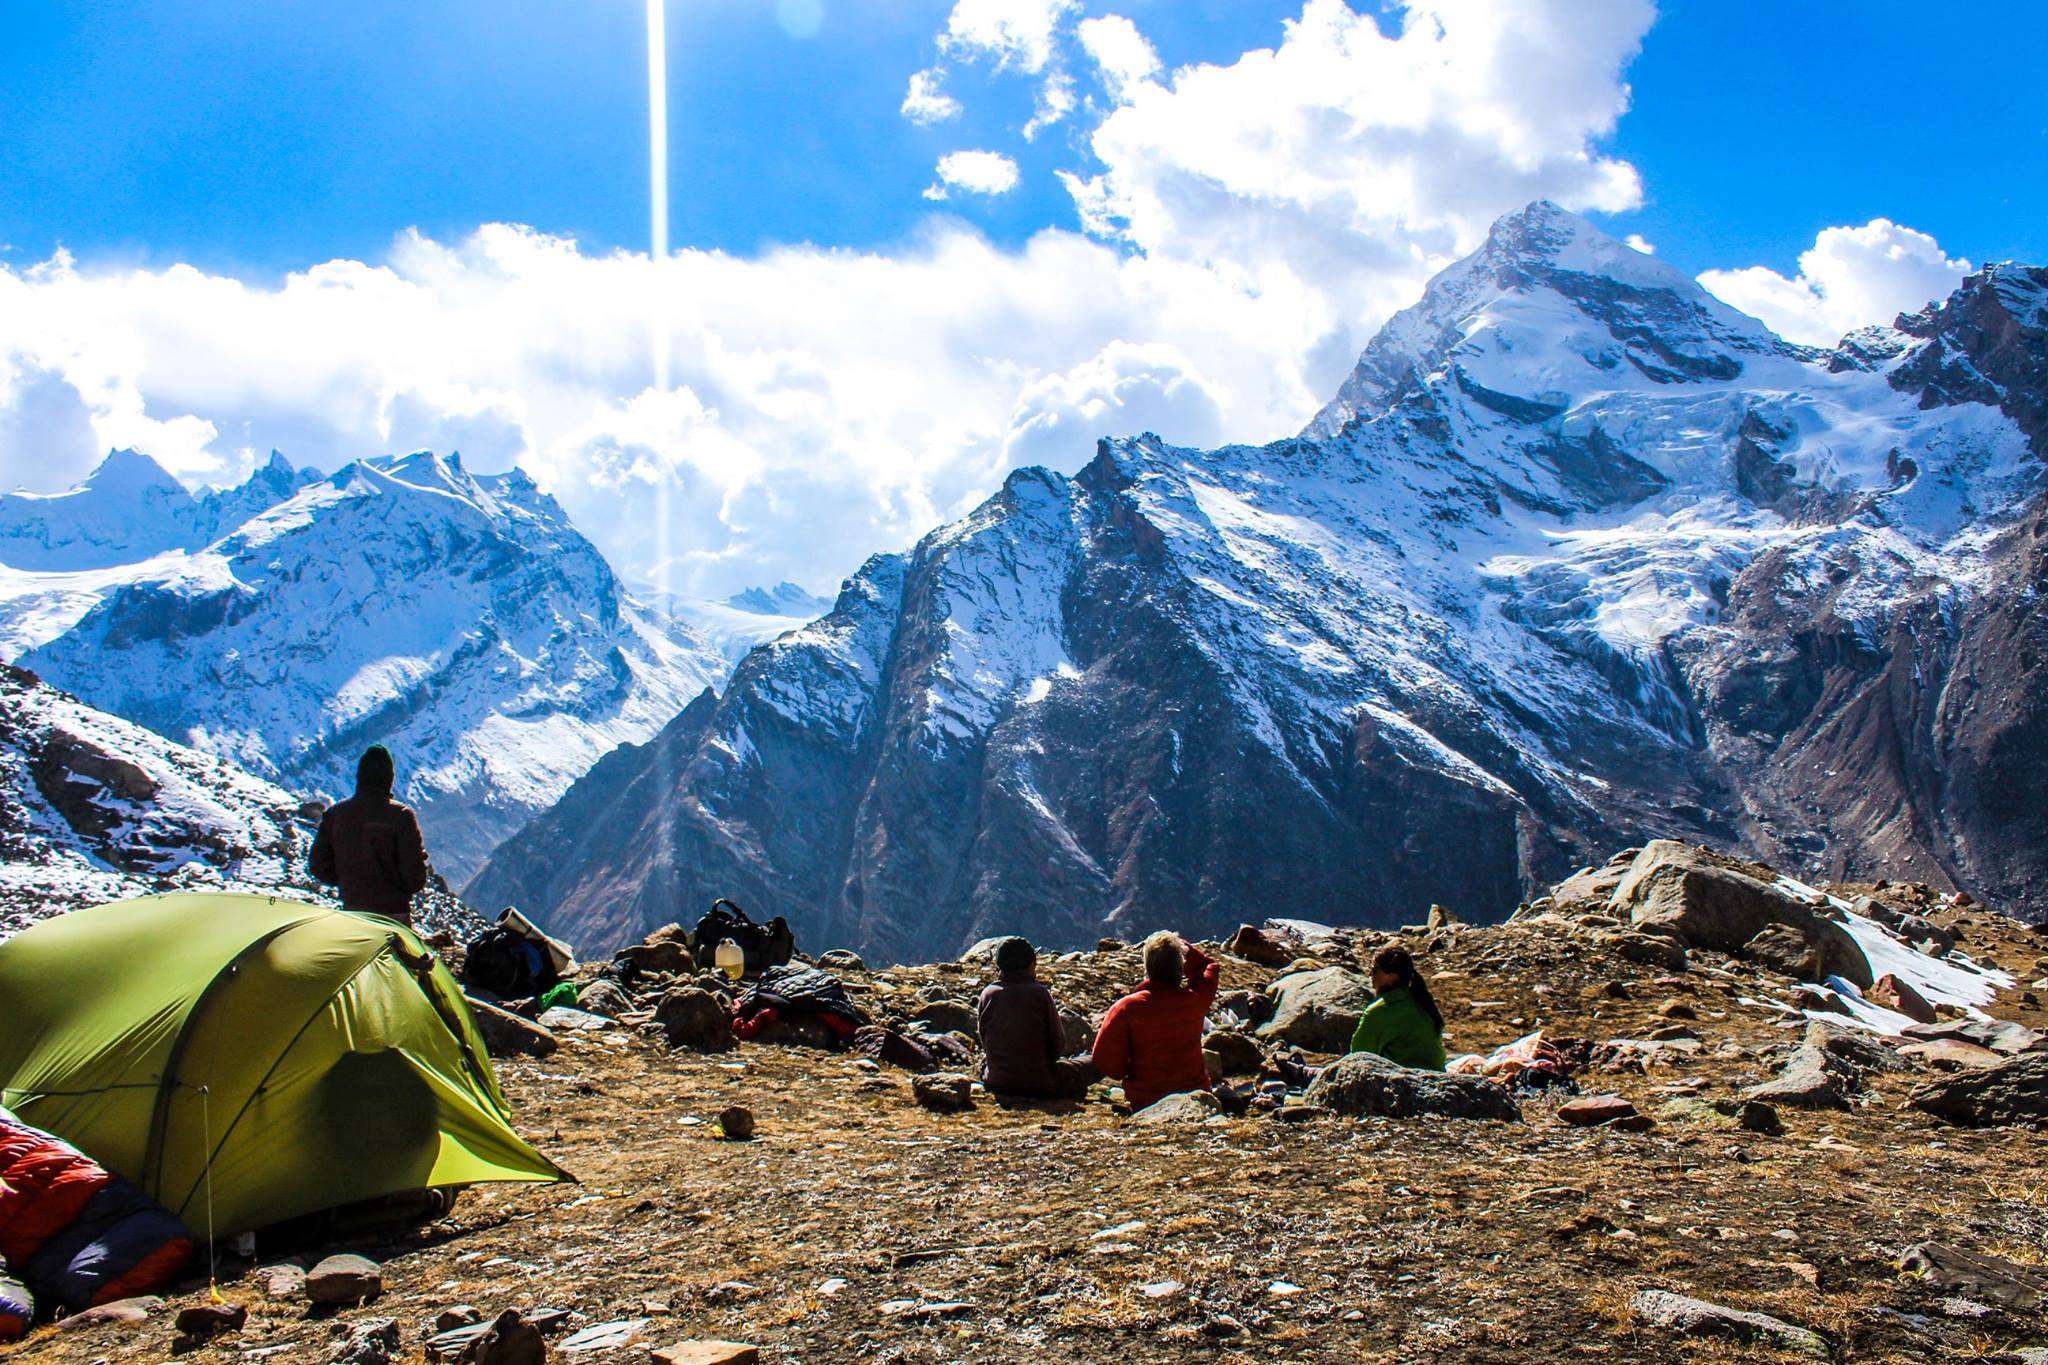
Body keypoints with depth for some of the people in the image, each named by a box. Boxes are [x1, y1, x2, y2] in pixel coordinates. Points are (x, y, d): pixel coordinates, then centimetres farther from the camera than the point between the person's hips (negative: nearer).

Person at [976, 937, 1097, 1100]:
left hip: (996, 1082, 3)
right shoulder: (1039, 993, -11)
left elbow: (984, 1040, 8)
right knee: (1095, 1063, 12)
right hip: (1039, 1085, -3)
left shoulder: (987, 994, -2)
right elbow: (1058, 1043, -5)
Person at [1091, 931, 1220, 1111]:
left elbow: (1105, 1061, -9)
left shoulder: (1127, 1007, -13)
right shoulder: (1195, 999, -8)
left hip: (1143, 1103, -1)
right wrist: (1178, 945, 12)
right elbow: (1206, 965, 16)